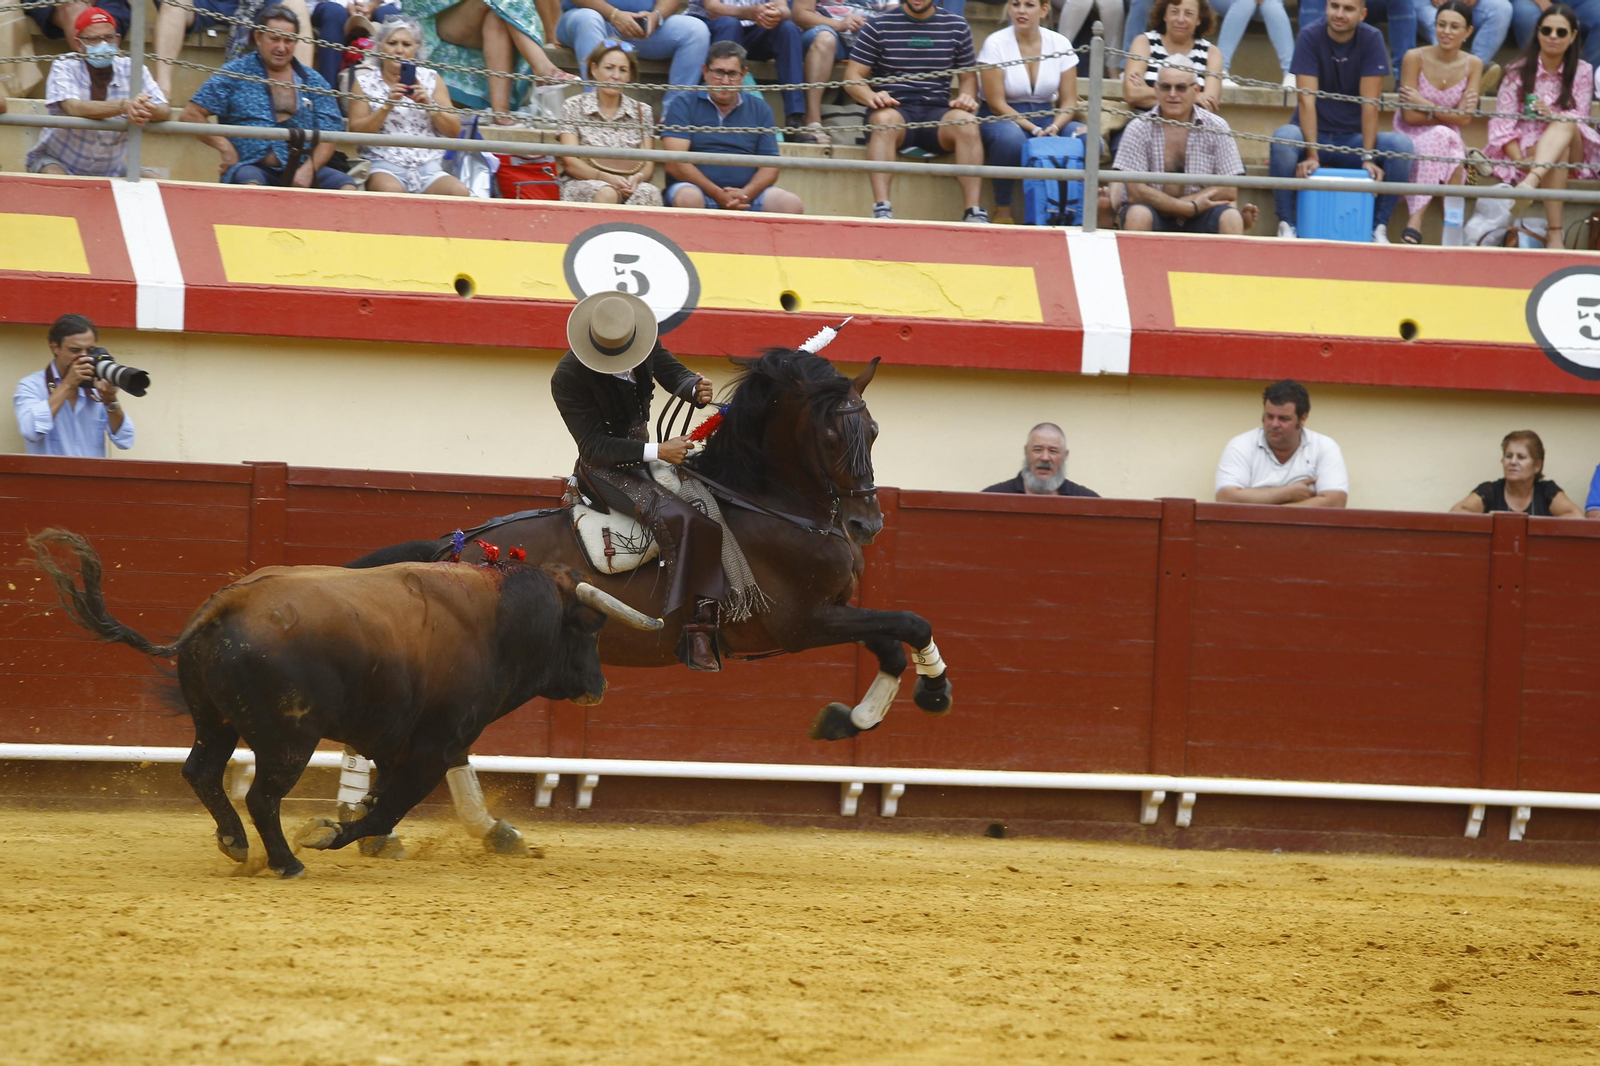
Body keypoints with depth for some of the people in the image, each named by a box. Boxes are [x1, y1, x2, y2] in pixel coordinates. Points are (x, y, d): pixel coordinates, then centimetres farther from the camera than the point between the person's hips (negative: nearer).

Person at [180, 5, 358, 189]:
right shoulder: (235, 74, 8)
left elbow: (327, 137, 10)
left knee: (345, 185, -25)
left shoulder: (314, 82, 15)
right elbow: (191, 114, 6)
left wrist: (309, 168, -9)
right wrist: (225, 147, -5)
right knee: (250, 182, -39)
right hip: (252, 166, -3)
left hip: (300, 171, 3)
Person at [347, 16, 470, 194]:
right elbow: (356, 132, -1)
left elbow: (454, 131, 10)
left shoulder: (431, 80, 13)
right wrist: (387, 106, -13)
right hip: (385, 166, -2)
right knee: (391, 191, -38)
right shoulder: (365, 83, 8)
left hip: (428, 168, 2)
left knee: (459, 192, -28)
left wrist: (429, 104, -7)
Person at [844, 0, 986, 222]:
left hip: (937, 113, 2)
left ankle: (973, 211, -33)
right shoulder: (878, 27, 6)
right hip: (895, 110, -2)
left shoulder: (957, 27, 13)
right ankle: (881, 208, -44)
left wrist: (966, 97, -5)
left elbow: (968, 77, 19)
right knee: (884, 119, -37)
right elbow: (853, 77, 3)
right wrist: (870, 96, -19)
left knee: (966, 122, -31)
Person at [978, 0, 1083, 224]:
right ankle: (1002, 210, -21)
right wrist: (1034, 130, -23)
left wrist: (1054, 128, -21)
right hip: (1002, 120, -3)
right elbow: (996, 103, -12)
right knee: (1011, 136, -40)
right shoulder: (996, 44, -8)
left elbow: (1069, 102, 1)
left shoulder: (1060, 45, 2)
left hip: (1045, 119, 3)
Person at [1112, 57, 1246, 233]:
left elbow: (1228, 191, -4)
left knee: (1231, 218, -27)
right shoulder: (1139, 129, -6)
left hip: (1198, 222, 1)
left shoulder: (1216, 128, -1)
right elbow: (1136, 192, -12)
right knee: (1138, 215, -32)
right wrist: (1191, 207, -17)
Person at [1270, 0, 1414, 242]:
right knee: (1283, 137, -34)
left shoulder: (1371, 39, -6)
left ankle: (1379, 227, -18)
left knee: (1402, 145, -25)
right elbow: (1307, 98, -16)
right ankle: (1286, 225, -26)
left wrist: (1368, 157, -19)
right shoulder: (1310, 36, -9)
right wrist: (1312, 155, -26)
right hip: (1315, 134, -1)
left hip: (1354, 138, 1)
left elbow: (1370, 102, -11)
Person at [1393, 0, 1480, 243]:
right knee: (1443, 135, -36)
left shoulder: (1473, 65, 1)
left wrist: (1424, 104, -14)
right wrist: (1448, 115, -12)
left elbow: (1465, 120, -7)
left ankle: (1416, 217, -36)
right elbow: (1410, 116, -12)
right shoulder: (1415, 58, -8)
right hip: (1410, 139, -2)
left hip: (1448, 142, 2)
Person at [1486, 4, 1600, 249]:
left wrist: (1553, 115, -24)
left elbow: (1580, 120, -1)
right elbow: (1502, 123, -5)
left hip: (1571, 154, 2)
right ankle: (1554, 233, -51)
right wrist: (1519, 159, -22)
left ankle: (1532, 180, -60)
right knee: (1561, 139, -37)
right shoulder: (1518, 71, 2)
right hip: (1528, 150, -2)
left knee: (1565, 126, -34)